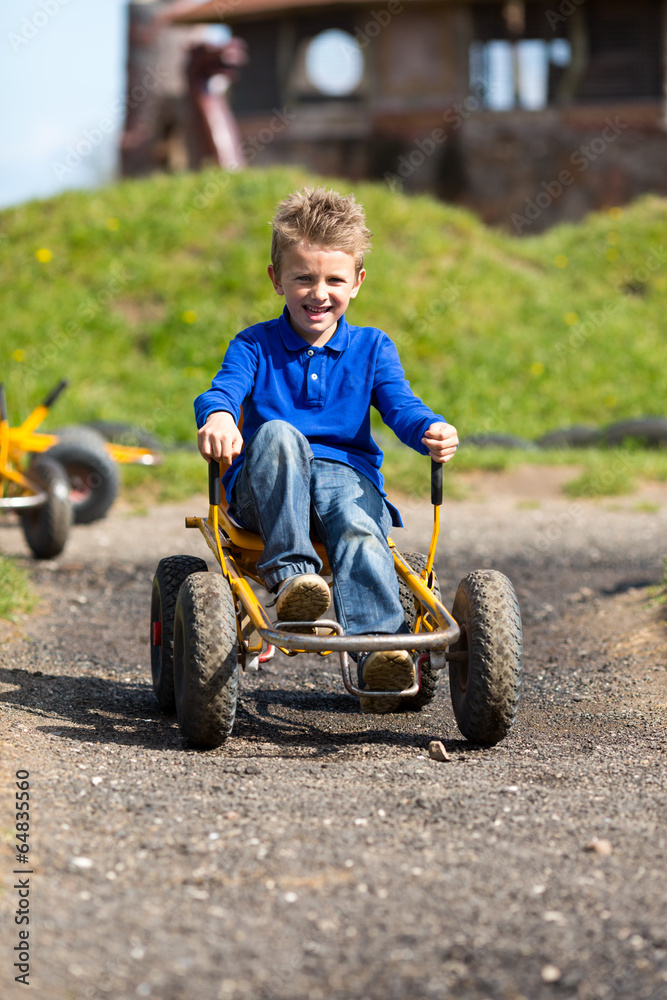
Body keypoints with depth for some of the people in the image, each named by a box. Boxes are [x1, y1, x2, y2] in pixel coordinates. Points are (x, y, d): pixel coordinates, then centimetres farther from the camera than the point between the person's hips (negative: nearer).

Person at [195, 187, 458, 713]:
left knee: (360, 528, -34)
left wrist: (432, 430, -25)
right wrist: (217, 417, -36)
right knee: (278, 434, -34)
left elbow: (400, 405, 0)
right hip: (269, 488, 0)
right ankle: (290, 572, -43)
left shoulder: (372, 348, 14)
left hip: (346, 476, 0)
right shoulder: (255, 345, 10)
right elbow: (224, 388, -9)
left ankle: (378, 644, -52)